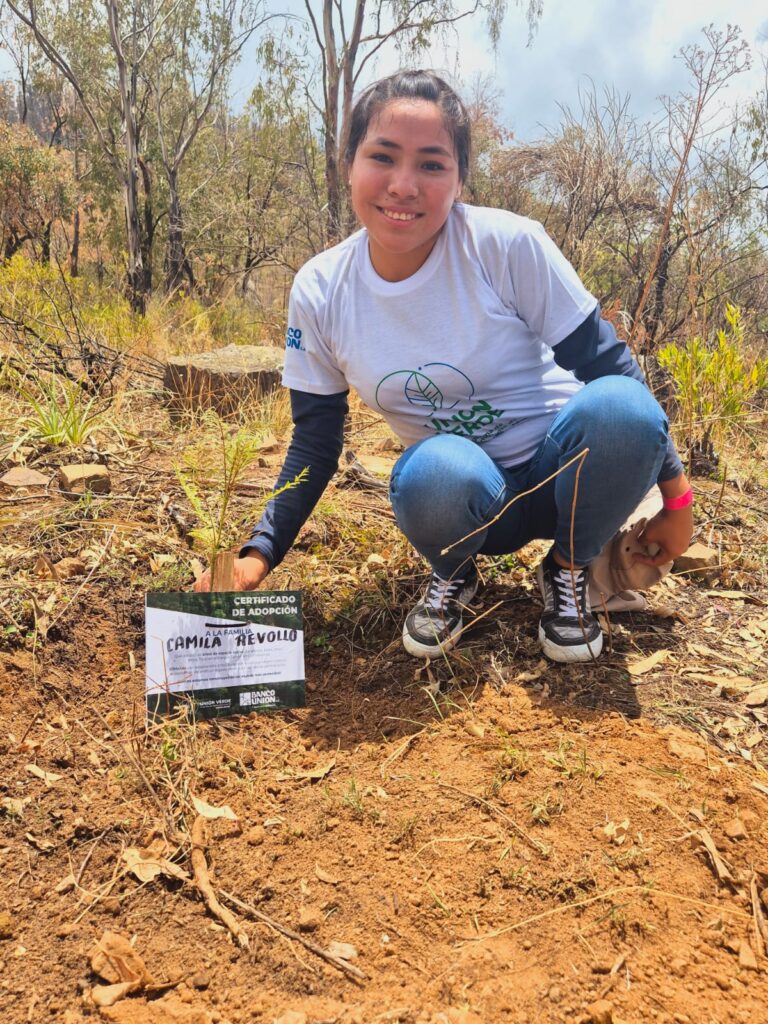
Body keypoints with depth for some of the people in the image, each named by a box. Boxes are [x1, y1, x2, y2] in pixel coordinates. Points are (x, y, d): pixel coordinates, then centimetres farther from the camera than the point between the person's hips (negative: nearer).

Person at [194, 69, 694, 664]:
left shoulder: (509, 247, -17)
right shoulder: (319, 292, -8)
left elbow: (610, 368, -9)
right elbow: (315, 446, 0)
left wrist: (675, 494, -7)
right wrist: (258, 554, -12)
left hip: (566, 475, 0)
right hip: (469, 502, 0)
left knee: (619, 407, -34)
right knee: (435, 472, -37)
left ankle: (569, 570, -4)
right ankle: (454, 578, -1)